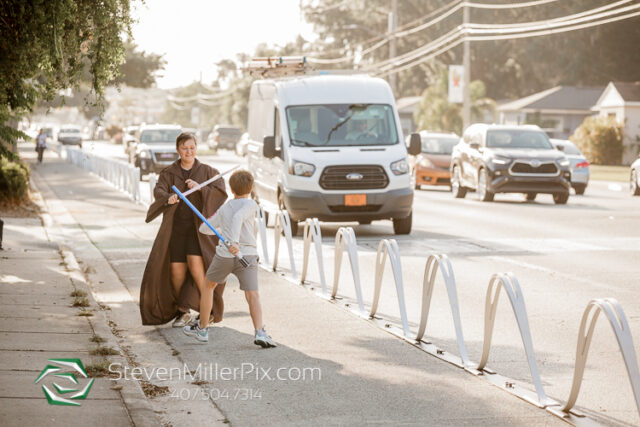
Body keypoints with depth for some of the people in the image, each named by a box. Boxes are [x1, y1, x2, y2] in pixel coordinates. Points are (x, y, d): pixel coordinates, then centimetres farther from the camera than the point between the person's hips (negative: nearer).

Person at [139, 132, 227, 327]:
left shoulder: (207, 171, 4)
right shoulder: (168, 173, 6)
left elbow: (221, 194, -8)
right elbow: (158, 191, -12)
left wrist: (200, 188, -24)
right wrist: (168, 198, -35)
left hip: (199, 223, -2)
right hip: (176, 225, 2)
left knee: (195, 262, -21)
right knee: (177, 269, -5)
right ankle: (183, 312, 13)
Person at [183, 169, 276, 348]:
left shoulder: (224, 209, 18)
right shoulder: (250, 204, 3)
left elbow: (204, 228, 27)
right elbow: (238, 217, -18)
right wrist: (234, 241, -30)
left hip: (224, 255, 4)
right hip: (247, 255, -3)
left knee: (208, 286, 24)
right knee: (253, 295, -11)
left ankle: (202, 329, 30)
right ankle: (259, 333, -31)